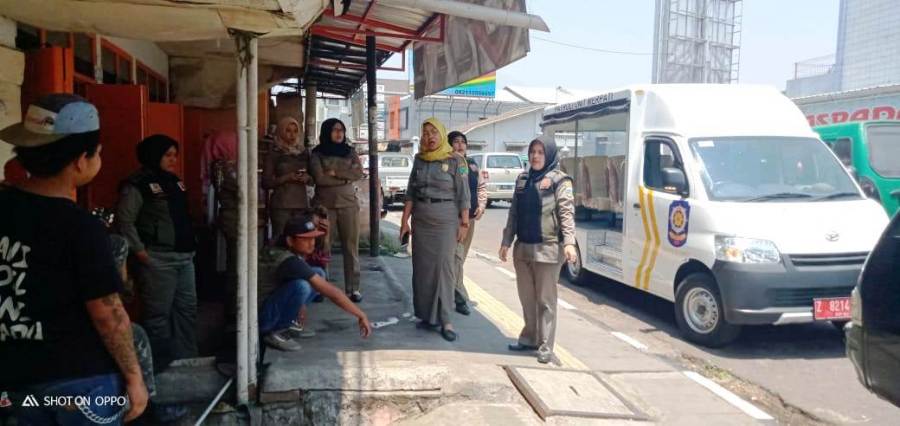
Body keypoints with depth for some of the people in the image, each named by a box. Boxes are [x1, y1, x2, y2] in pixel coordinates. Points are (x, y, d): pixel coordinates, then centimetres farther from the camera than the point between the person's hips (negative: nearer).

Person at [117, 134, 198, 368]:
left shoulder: (175, 181, 15)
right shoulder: (137, 184, -9)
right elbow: (125, 220, -14)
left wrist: (190, 245, 14)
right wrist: (140, 252, -16)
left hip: (184, 256, 8)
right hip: (158, 259, -8)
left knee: (187, 309, 13)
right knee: (158, 313, 0)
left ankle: (187, 359, 25)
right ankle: (159, 365, 12)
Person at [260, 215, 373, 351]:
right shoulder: (292, 262, -27)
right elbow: (331, 292, -26)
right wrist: (361, 315, -21)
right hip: (262, 319, -9)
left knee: (319, 274, 0)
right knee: (301, 286, -33)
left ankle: (287, 323, 4)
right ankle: (276, 332, -12)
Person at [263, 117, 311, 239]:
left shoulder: (304, 152, 13)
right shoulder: (274, 154, 3)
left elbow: (313, 176, 20)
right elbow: (266, 183, -1)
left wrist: (307, 178, -2)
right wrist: (286, 178, -14)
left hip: (302, 204, 3)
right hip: (281, 205, -3)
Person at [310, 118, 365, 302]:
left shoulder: (350, 152, 12)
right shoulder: (317, 154, 4)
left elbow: (359, 173, -4)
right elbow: (320, 178, -9)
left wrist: (335, 173, -11)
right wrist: (345, 178, -5)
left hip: (349, 204, 2)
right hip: (324, 205, -2)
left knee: (351, 247, -1)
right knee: (322, 246, -3)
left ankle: (353, 288, 3)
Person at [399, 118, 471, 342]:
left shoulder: (455, 160, -4)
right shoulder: (419, 159, 8)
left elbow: (463, 195, -5)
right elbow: (410, 192, 10)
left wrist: (464, 223, -9)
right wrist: (405, 220, 5)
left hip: (446, 219, -4)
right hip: (420, 219, 5)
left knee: (444, 266, -5)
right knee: (422, 266, 6)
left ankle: (445, 320, -1)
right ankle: (427, 315, 17)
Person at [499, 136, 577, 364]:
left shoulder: (560, 180, -4)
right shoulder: (522, 179, 13)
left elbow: (567, 213, -11)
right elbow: (514, 212, 15)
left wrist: (569, 242, -22)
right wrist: (506, 241, 13)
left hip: (547, 248, -6)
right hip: (522, 248, 6)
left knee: (545, 299, 0)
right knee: (526, 298, 14)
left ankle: (545, 346, 7)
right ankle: (529, 337, 27)